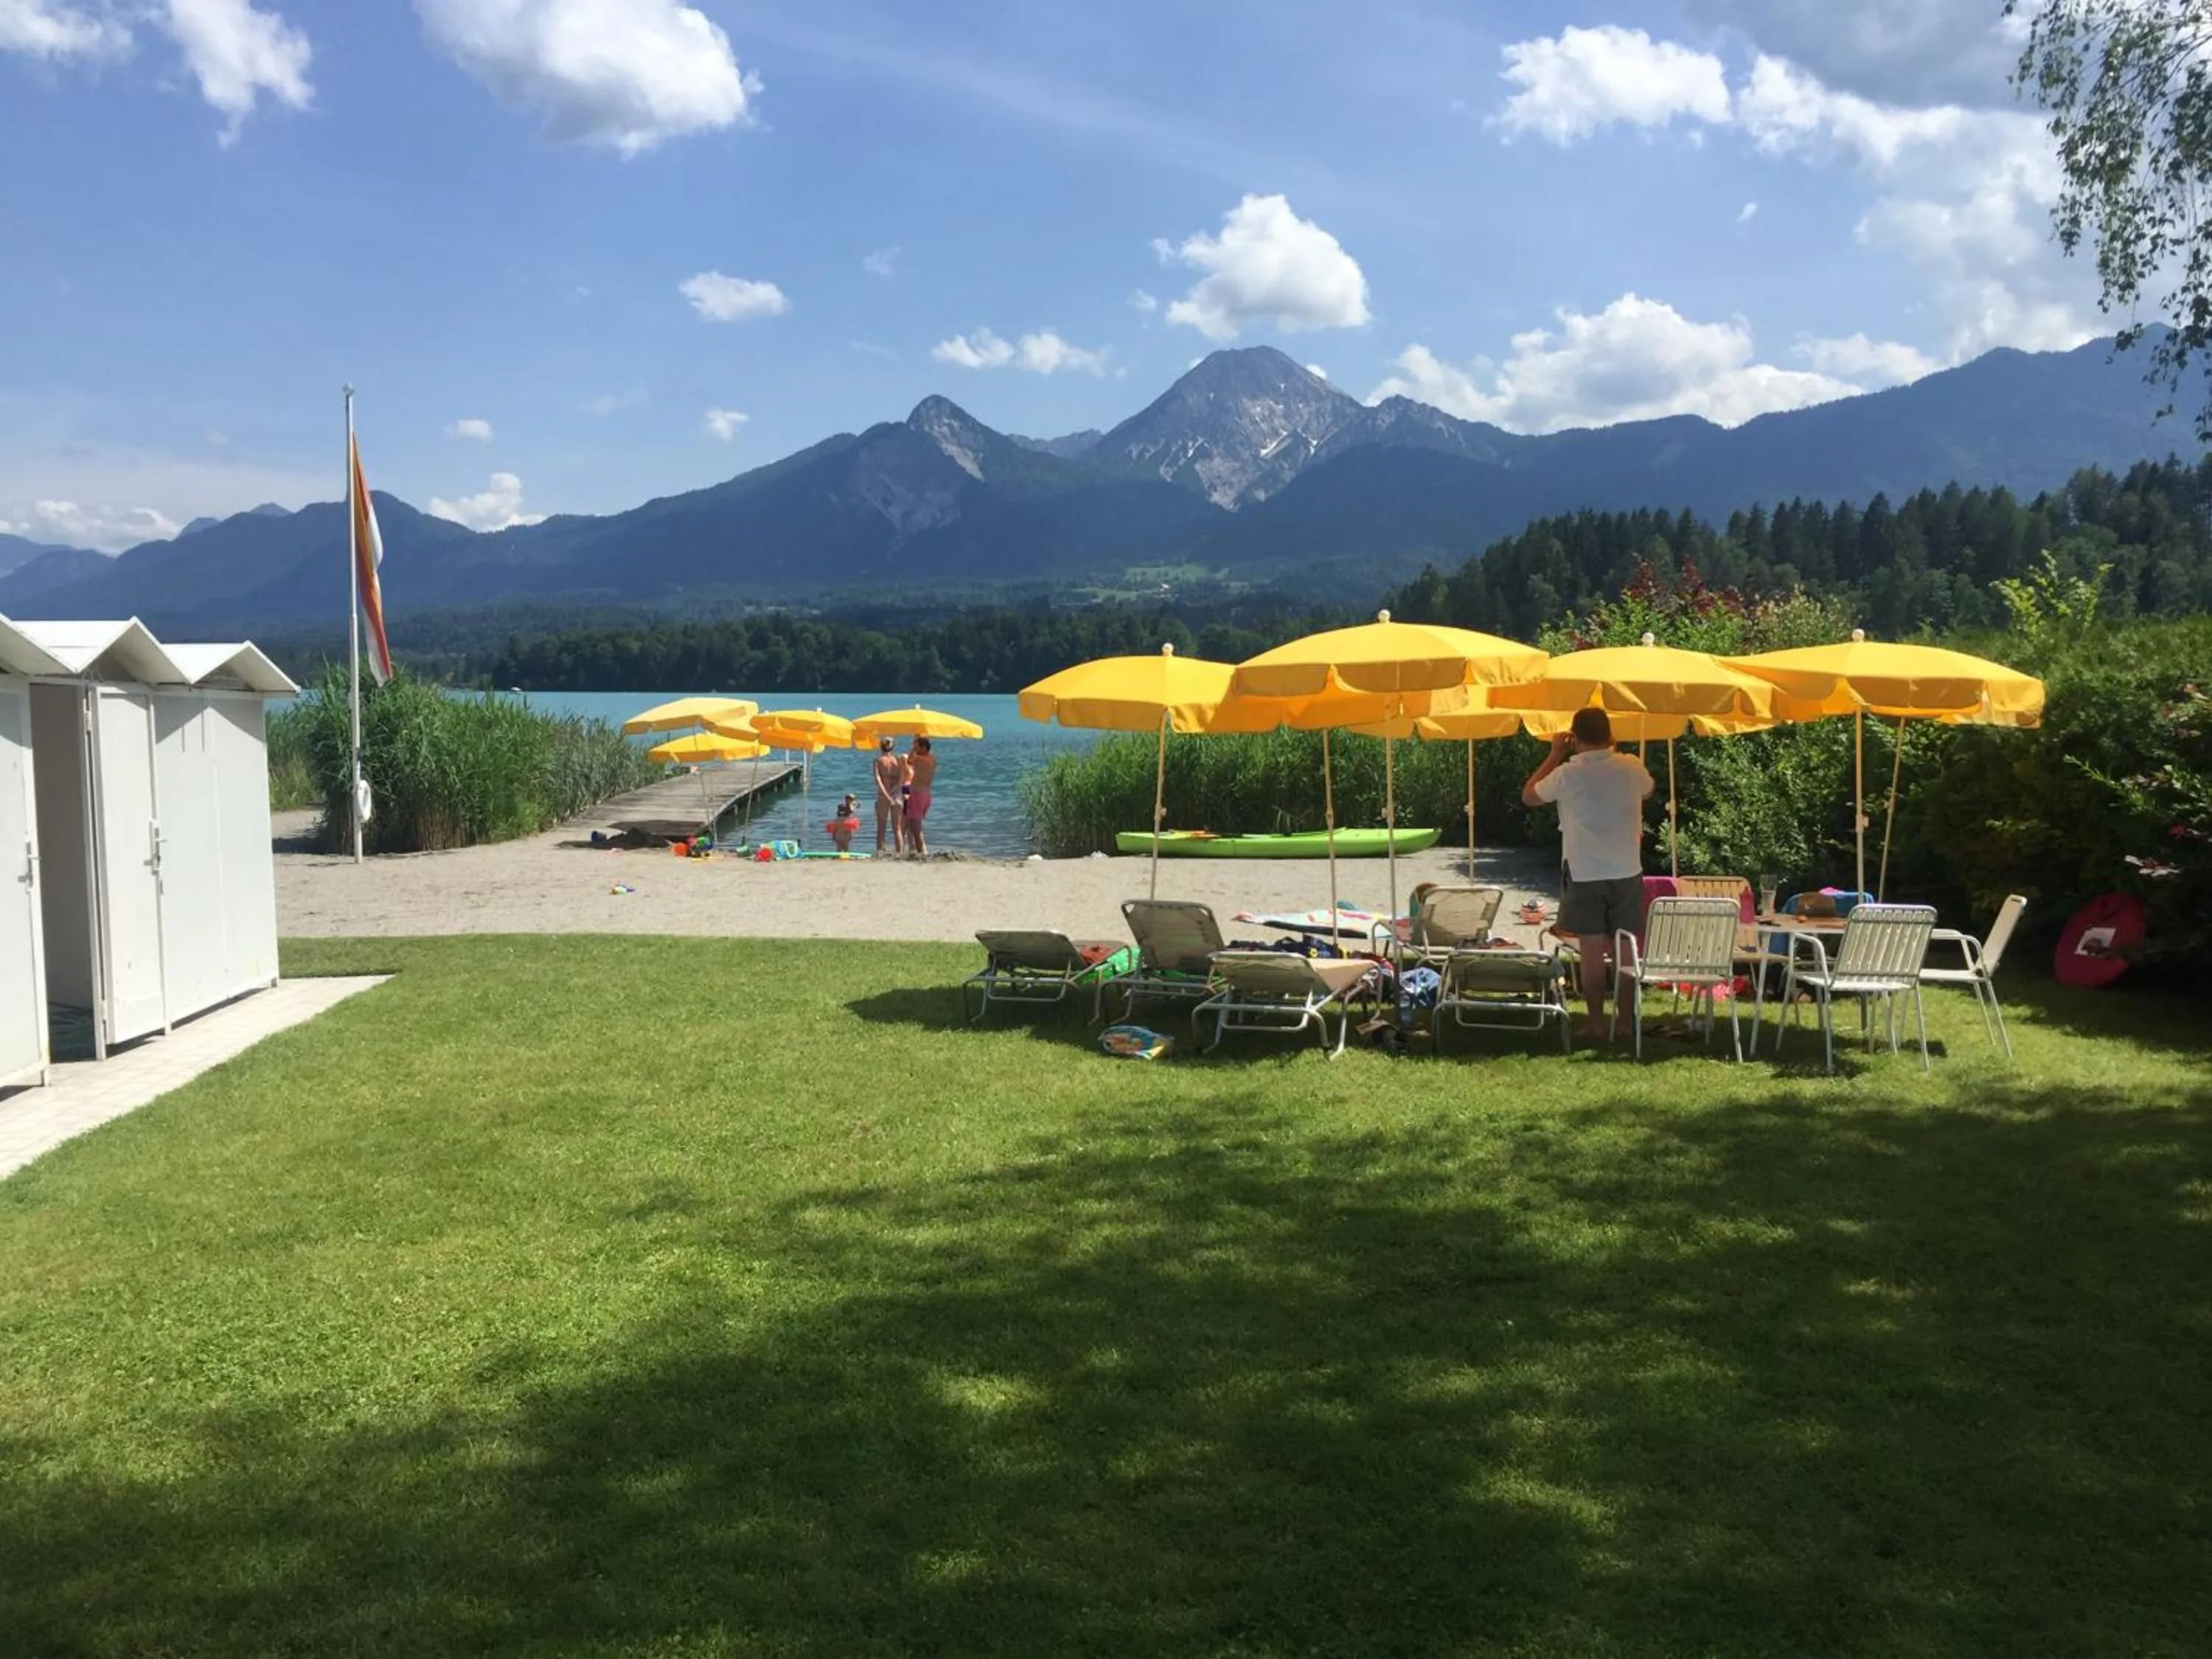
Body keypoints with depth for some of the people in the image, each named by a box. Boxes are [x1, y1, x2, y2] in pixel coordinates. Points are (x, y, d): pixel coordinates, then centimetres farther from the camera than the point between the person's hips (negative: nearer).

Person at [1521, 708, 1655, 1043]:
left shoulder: (1567, 774, -11)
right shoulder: (1631, 767, -3)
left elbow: (1529, 796, 6)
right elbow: (1648, 791, 21)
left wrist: (1555, 754, 9)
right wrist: (1613, 752, 22)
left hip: (1583, 874, -2)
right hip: (1626, 873, 2)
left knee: (1592, 952, 1)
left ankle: (1597, 1024, 4)